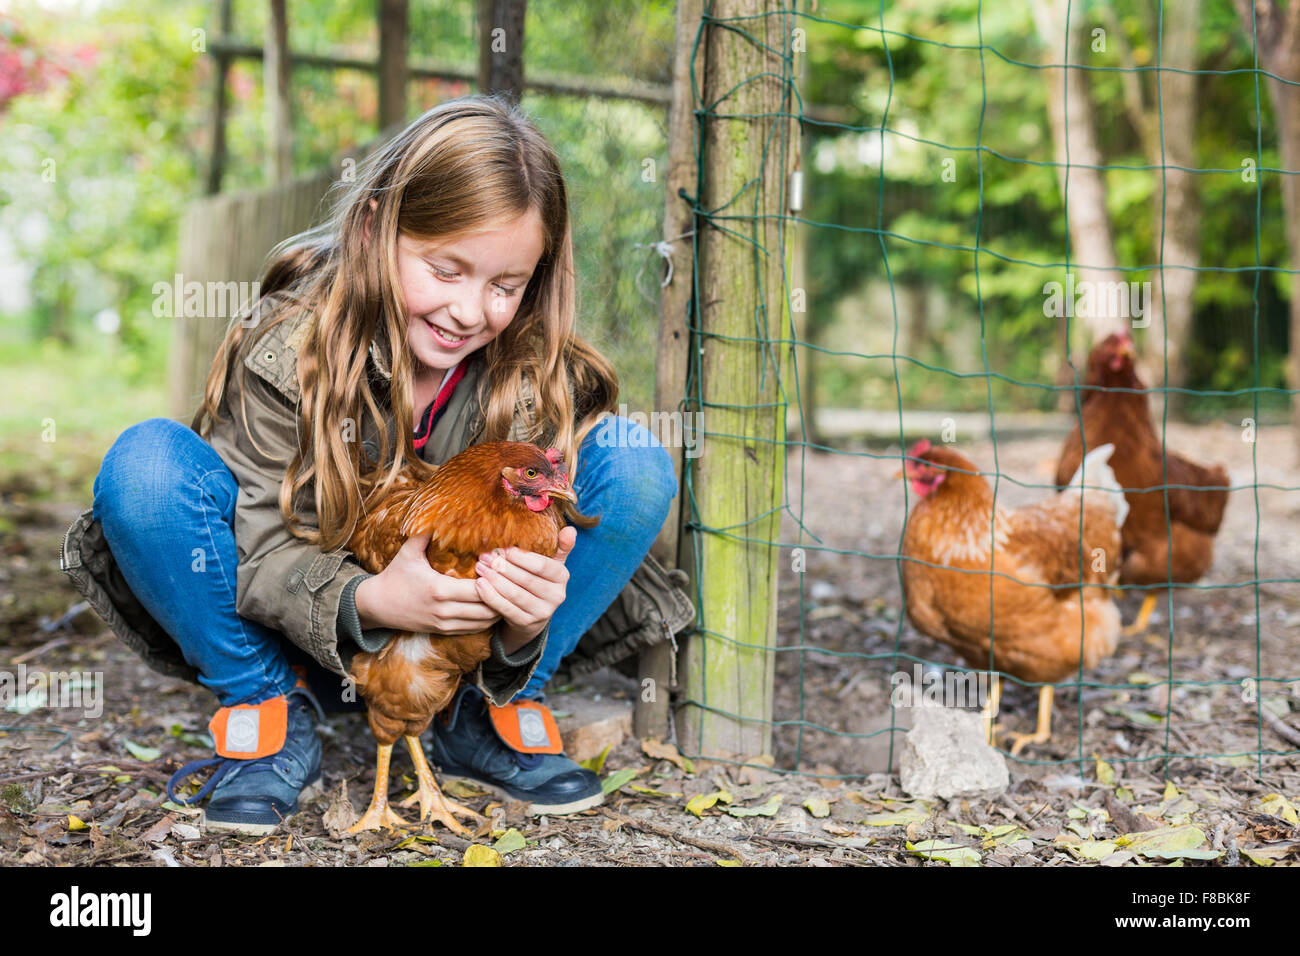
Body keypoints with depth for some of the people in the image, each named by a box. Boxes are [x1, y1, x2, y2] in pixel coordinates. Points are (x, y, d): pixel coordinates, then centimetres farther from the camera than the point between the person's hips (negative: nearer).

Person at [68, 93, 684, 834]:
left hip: (464, 639, 2)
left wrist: (525, 617, -40)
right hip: (305, 628, -1)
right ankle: (270, 716, -9)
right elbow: (263, 550, -21)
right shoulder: (285, 347, -21)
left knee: (636, 464, -20)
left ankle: (490, 714, -5)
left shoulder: (536, 373, -14)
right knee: (147, 465, -29)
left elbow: (528, 543, -15)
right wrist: (370, 600, -42)